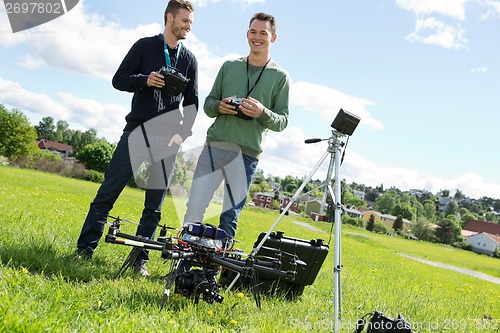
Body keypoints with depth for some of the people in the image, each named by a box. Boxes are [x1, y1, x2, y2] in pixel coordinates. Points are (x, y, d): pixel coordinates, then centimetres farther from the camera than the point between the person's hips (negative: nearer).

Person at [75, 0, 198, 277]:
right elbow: (119, 80, 1)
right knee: (107, 192, -5)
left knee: (155, 204, 2)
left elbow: (191, 102, 10)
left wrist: (183, 132, -5)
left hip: (168, 138, 2)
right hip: (137, 130, -2)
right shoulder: (145, 46, 6)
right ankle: (85, 249, 3)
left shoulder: (189, 60, 12)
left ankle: (139, 260, 9)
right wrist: (145, 80, -17)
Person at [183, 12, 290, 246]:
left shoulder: (280, 77, 7)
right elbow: (208, 103, 17)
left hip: (247, 153, -2)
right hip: (215, 145, 2)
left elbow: (282, 121, 4)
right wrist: (219, 106, -7)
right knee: (194, 208, -4)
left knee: (230, 216, 3)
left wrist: (262, 113, -16)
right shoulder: (229, 66, 14)